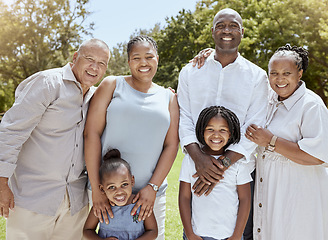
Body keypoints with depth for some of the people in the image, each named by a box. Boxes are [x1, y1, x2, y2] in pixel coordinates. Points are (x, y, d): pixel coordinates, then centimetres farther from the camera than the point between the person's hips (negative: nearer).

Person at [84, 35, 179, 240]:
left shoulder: (169, 98, 10)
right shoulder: (112, 85, 3)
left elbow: (172, 145, 5)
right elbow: (92, 133, -4)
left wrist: (153, 187, -6)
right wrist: (96, 188, -10)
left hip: (150, 192, 2)